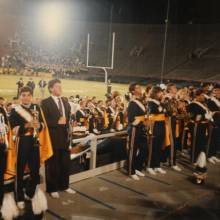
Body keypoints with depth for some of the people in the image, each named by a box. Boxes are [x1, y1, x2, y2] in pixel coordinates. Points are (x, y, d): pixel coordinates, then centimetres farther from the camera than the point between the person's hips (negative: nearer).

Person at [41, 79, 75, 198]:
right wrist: (57, 122, -18)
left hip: (65, 136, 6)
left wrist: (66, 121, 1)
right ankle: (52, 188, 18)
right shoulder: (45, 102, -8)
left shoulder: (65, 101, 13)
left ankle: (64, 185, 28)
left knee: (65, 162, 13)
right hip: (53, 137, -6)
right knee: (53, 164, 5)